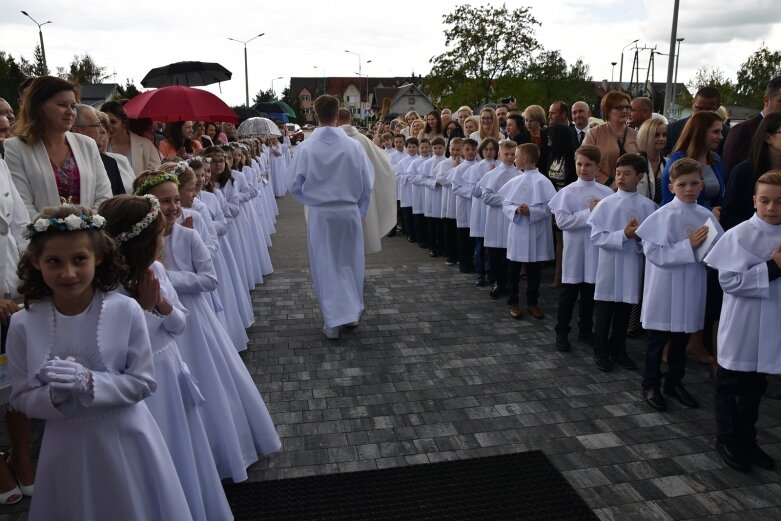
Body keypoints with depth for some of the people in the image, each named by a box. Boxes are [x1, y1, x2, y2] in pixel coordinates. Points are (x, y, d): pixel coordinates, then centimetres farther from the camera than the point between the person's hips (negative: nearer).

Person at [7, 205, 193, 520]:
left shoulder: (126, 310, -16)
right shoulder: (23, 324, -9)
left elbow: (144, 382, -11)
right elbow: (22, 399, -1)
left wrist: (89, 382, -24)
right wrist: (54, 394, -21)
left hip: (124, 439, -1)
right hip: (67, 446, 2)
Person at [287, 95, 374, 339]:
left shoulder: (306, 147, -10)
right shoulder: (353, 145, -9)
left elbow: (295, 184, -3)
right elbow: (367, 183, -3)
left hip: (320, 214, -1)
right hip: (349, 211, 1)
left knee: (326, 266, 9)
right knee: (350, 262, 18)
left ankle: (332, 322, 12)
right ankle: (353, 312, 31)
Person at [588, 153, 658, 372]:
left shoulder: (648, 206, -2)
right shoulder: (606, 204, -7)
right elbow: (596, 237, -10)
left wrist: (641, 236, -19)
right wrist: (624, 234, -20)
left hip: (633, 266, 2)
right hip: (609, 266, -2)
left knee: (624, 312, 16)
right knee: (604, 312, 9)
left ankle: (618, 350, 32)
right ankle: (601, 351, 24)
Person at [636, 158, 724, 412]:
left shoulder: (706, 216, 2)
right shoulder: (663, 216, -14)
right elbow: (655, 253, -20)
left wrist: (707, 246, -15)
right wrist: (689, 245, -22)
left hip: (691, 290, 5)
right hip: (665, 291, -5)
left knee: (682, 340, 19)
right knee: (657, 340, 9)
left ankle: (674, 383, 36)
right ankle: (651, 385, 24)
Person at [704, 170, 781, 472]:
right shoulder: (740, 235, -14)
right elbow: (728, 280, -19)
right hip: (741, 327, -5)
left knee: (755, 388, 19)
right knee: (730, 386, 10)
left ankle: (747, 440, 35)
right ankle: (727, 440, 27)